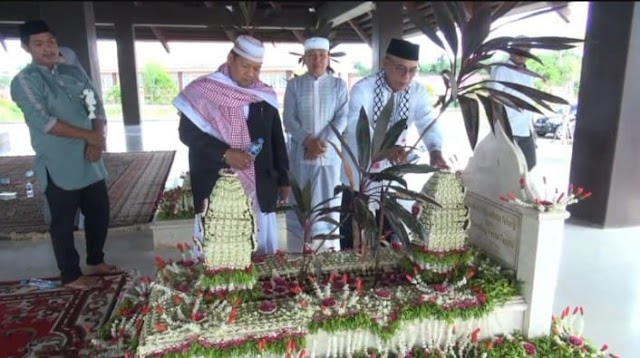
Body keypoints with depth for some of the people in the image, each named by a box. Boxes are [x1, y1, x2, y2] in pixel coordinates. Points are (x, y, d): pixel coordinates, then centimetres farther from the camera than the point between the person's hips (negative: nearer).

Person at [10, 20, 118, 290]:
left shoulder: (74, 73, 12)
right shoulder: (24, 81, -6)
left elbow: (97, 107, 6)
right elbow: (43, 121, -18)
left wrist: (97, 141, -10)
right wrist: (89, 136, -16)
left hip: (90, 161, 6)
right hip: (58, 166, -5)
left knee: (99, 213, 15)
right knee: (63, 222, 7)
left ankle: (96, 261, 34)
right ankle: (71, 275, 22)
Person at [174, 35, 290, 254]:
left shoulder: (265, 96, 8)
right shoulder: (202, 91, -4)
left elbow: (277, 139, 13)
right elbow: (187, 133, -5)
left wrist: (283, 179, 12)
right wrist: (224, 154, -17)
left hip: (260, 190, 4)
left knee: (262, 249, 9)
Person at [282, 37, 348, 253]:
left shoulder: (339, 85, 6)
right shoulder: (294, 85, 6)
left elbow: (342, 118, -3)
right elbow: (288, 119, -1)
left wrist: (323, 142, -16)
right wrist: (307, 140, -17)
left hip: (330, 153, 0)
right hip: (300, 153, 0)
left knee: (328, 201, 6)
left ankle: (329, 248, 18)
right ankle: (297, 249, 15)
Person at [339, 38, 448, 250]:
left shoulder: (418, 92, -5)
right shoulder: (363, 88, -19)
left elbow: (428, 122, -17)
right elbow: (357, 126, -34)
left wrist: (435, 150, -40)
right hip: (360, 173, -3)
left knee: (389, 233, 14)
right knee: (352, 232, 8)